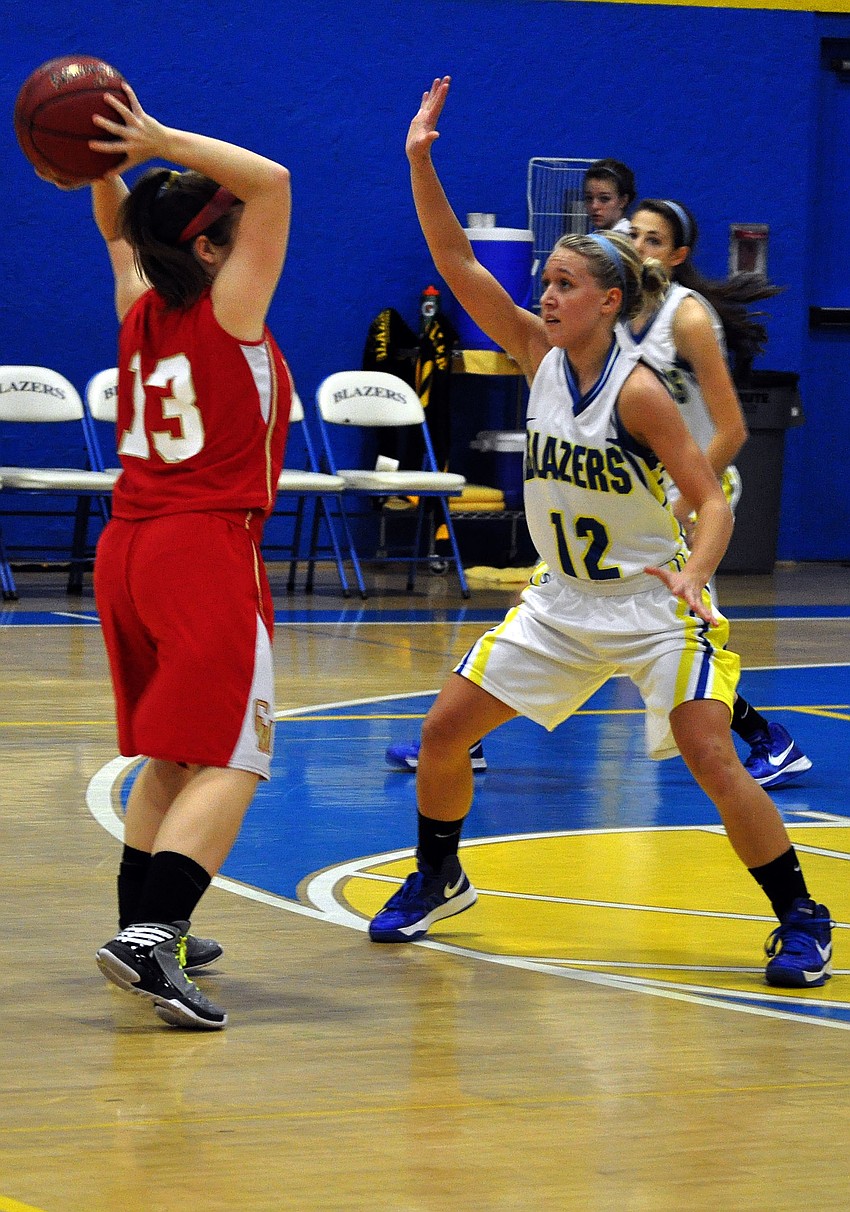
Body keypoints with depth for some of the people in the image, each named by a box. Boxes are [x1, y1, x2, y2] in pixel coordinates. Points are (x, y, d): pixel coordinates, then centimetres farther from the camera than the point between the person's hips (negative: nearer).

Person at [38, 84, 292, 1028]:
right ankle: (148, 936, -27)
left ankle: (147, 932, 22)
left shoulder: (140, 308, 8)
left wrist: (113, 160, 12)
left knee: (168, 756, 19)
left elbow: (116, 225, 28)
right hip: (207, 552, -8)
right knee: (228, 761, -11)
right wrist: (159, 143, -14)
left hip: (127, 550, 8)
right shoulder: (228, 312, -9)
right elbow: (271, 181, -16)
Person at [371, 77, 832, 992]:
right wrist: (420, 162, -16)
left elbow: (712, 501, -19)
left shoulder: (637, 391, -19)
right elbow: (457, 263, -7)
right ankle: (437, 880, 24)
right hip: (562, 601, 6)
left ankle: (800, 922, -4)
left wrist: (691, 574, -37)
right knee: (443, 730, 2)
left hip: (653, 606, -6)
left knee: (714, 765, -17)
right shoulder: (540, 357, -4)